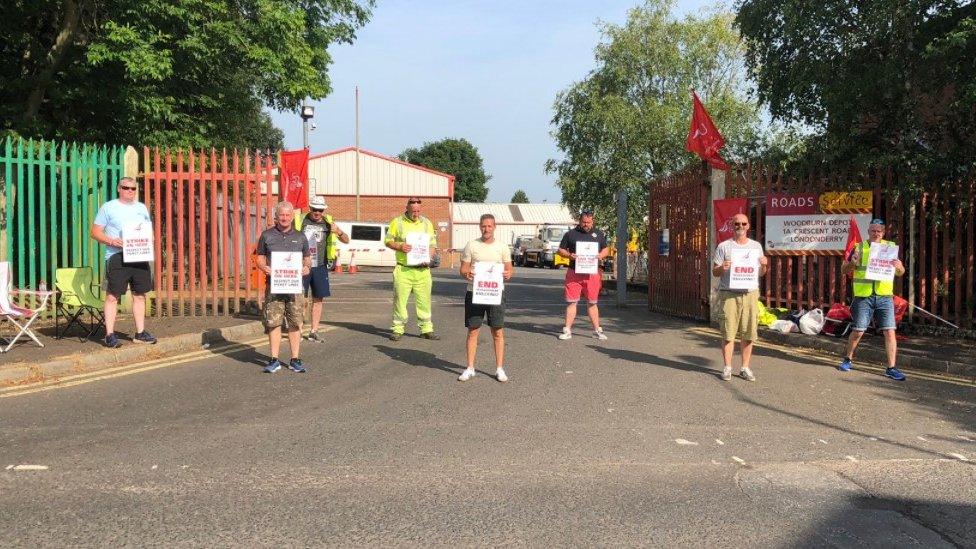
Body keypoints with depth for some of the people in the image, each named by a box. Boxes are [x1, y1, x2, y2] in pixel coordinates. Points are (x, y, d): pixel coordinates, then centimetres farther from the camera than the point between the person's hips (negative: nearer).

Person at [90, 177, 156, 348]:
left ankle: (140, 333, 16)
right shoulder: (108, 207, 3)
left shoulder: (142, 208, 17)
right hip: (116, 256, -5)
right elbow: (95, 231, 0)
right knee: (112, 295, -5)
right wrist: (111, 241, -17)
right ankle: (110, 335, -2)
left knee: (140, 295, 8)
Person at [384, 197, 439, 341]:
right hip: (403, 269, -2)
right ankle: (397, 328, 10)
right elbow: (388, 241, 6)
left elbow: (433, 245, 14)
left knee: (424, 300, 4)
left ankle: (426, 329, 13)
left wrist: (429, 258, -4)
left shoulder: (426, 223, 13)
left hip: (422, 269, 2)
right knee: (400, 299, -1)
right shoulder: (397, 222, 5)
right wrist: (400, 246, -13)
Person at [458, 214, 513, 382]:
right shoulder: (471, 246, 4)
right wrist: (466, 273, -18)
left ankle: (500, 369, 11)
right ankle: (470, 368, 12)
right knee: (472, 330, 4)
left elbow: (509, 269, 9)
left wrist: (507, 274, -14)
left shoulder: (502, 247, 6)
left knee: (498, 331, 2)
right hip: (474, 292, 0)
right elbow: (463, 269, 5)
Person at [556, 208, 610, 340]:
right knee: (571, 301, 1)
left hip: (592, 273, 1)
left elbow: (606, 249, 19)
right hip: (574, 273, -1)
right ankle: (567, 330, 7)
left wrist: (601, 255, -3)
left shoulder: (599, 234, 11)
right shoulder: (570, 234, 5)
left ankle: (597, 330, 16)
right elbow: (560, 250, 8)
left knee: (592, 302, 9)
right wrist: (569, 255, -12)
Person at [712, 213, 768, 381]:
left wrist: (764, 265, -3)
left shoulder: (756, 246, 14)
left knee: (749, 333, 3)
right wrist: (722, 268, -18)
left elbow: (761, 273, 18)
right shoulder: (724, 246, 4)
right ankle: (727, 368, 3)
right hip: (729, 293, -3)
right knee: (728, 332, -4)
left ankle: (745, 368, 12)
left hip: (750, 293, 3)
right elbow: (714, 272, 4)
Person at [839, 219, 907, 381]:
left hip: (885, 296, 2)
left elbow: (901, 273, 13)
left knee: (890, 332, -4)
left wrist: (898, 267, -10)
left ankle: (891, 368, 2)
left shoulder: (890, 247, 10)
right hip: (863, 296, -1)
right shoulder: (859, 247, 4)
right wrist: (852, 263, -14)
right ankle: (847, 359, 25)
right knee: (858, 331, 4)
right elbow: (844, 270, 7)